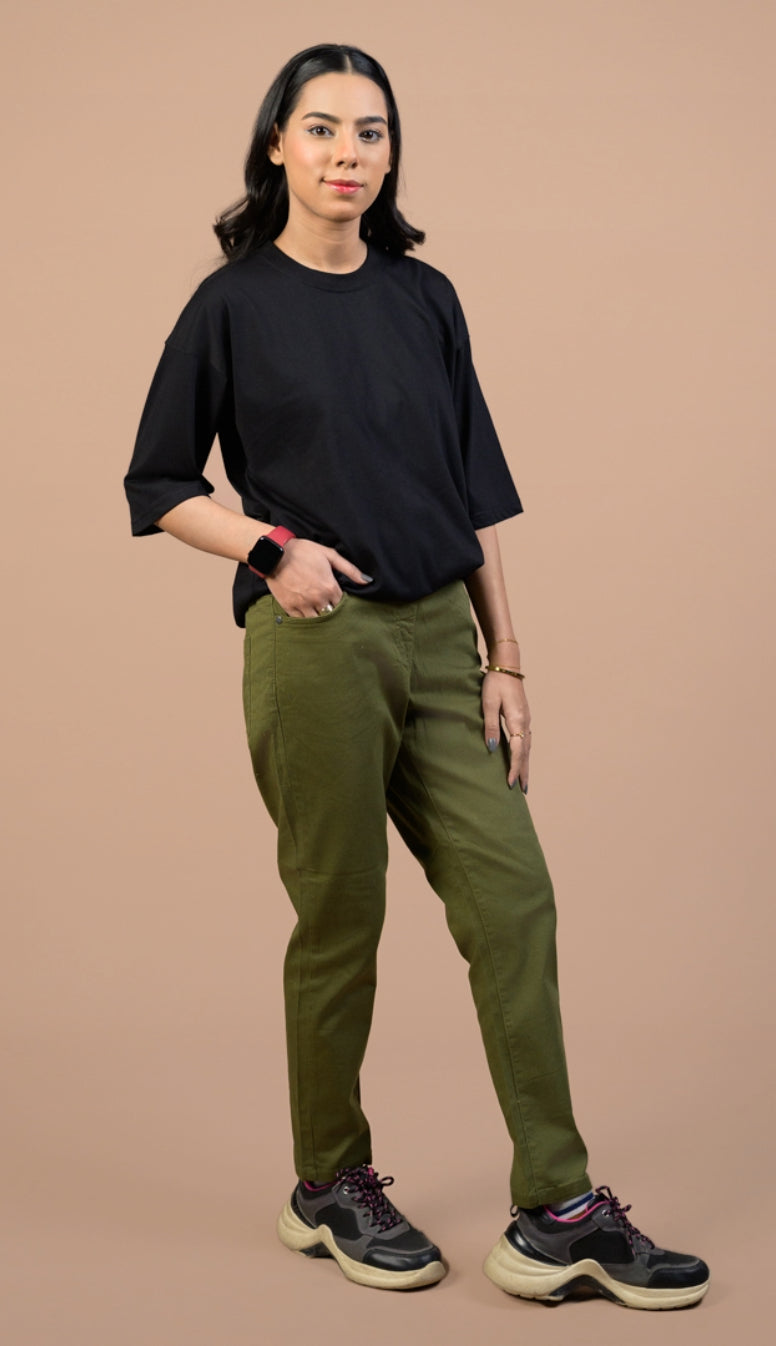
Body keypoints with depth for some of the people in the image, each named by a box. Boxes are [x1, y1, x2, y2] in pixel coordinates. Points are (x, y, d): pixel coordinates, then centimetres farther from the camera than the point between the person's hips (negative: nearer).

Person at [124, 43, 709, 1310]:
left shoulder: (424, 298, 11)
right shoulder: (233, 305, 0)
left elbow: (473, 495, 12)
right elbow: (158, 488, 3)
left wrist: (506, 659, 7)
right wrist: (271, 548, -14)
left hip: (440, 639, 4)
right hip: (316, 642, -4)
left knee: (514, 900, -2)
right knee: (340, 919, 3)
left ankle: (556, 1214, 3)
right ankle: (330, 1185, 23)